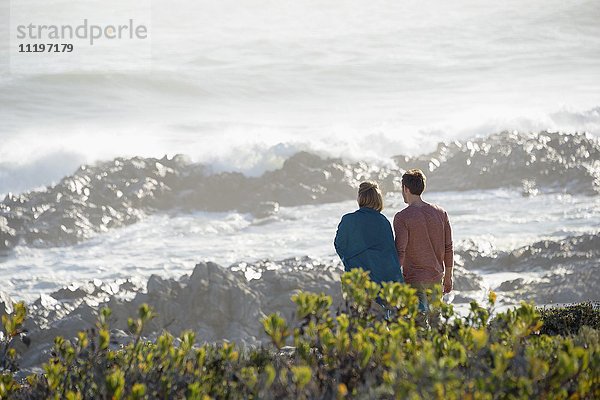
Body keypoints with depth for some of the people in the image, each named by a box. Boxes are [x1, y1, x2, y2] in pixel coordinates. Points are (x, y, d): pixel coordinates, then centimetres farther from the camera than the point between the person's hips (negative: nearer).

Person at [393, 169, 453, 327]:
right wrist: (448, 277, 17)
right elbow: (448, 249, 8)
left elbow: (400, 253, -15)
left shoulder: (402, 217, -11)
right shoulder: (440, 213, 4)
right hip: (436, 277, 5)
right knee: (435, 322, 14)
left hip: (414, 279, -5)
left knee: (419, 324, -6)